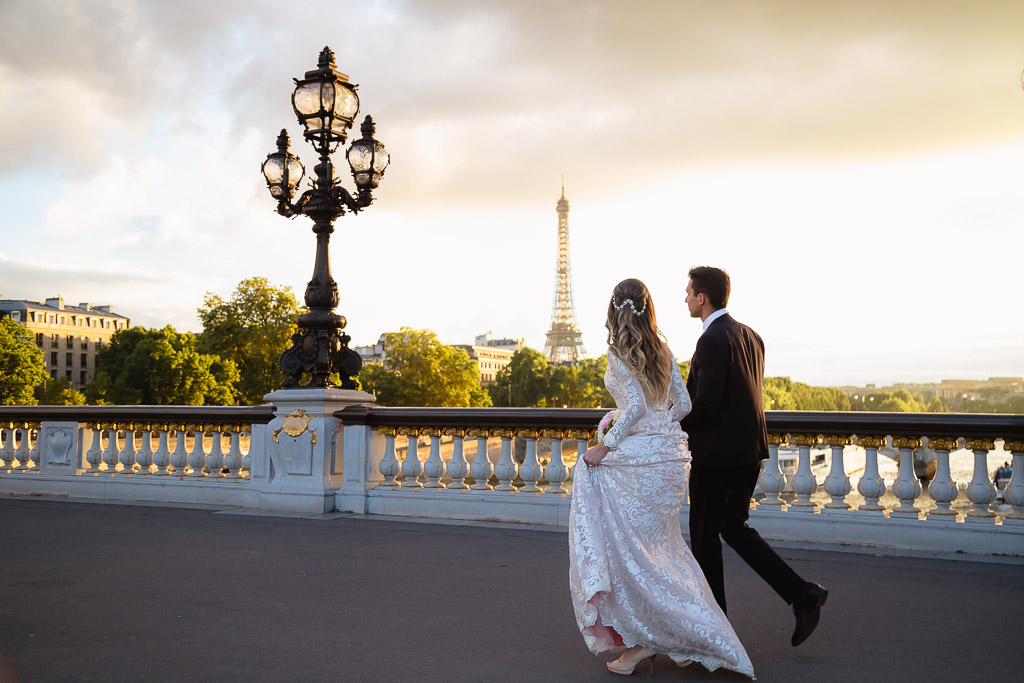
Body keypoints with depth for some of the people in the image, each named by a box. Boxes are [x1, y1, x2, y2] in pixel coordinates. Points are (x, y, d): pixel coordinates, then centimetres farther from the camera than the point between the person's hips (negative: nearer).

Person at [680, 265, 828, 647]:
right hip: (750, 448, 9)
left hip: (718, 454, -9)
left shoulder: (712, 340, -17)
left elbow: (706, 404, -24)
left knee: (705, 536, 5)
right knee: (733, 528, 19)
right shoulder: (750, 336, 11)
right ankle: (801, 593, 10)